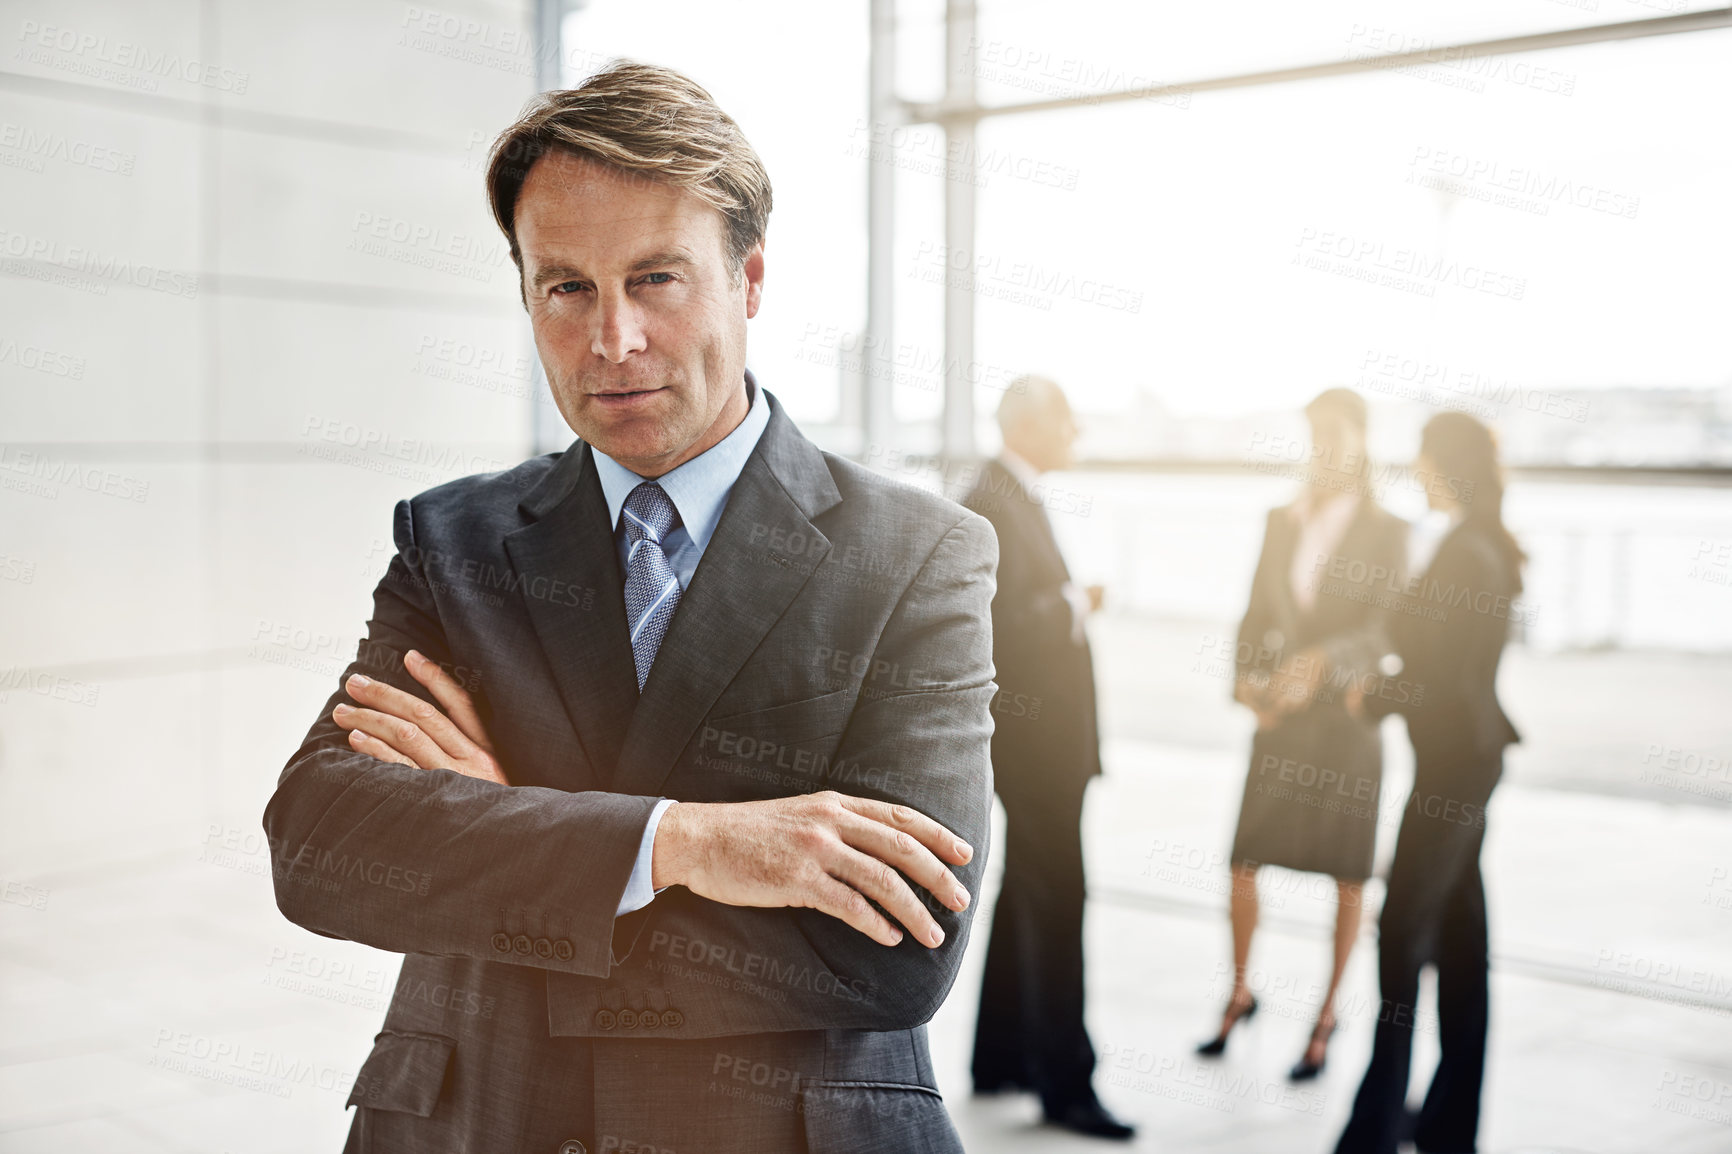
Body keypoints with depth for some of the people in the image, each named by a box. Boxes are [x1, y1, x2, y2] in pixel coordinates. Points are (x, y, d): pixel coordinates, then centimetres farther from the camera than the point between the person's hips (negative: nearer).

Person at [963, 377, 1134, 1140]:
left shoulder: (1022, 499, 15)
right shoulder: (991, 504, -17)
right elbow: (996, 625, -23)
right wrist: (1074, 604, -14)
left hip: (1047, 736, 11)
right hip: (1030, 733, -11)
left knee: (1027, 895, 16)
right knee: (1055, 900, -6)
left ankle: (1000, 1058, 26)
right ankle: (1064, 1082, 1)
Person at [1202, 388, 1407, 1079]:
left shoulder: (1387, 530, -3)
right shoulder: (1281, 522, 9)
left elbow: (1385, 630, -13)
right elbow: (1256, 613, 10)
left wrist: (1321, 660, -28)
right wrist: (1244, 677, -7)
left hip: (1347, 714, -3)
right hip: (1279, 714, 3)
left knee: (1347, 876, 6)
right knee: (1243, 863, 2)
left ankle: (1326, 1016, 21)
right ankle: (1239, 993, 23)